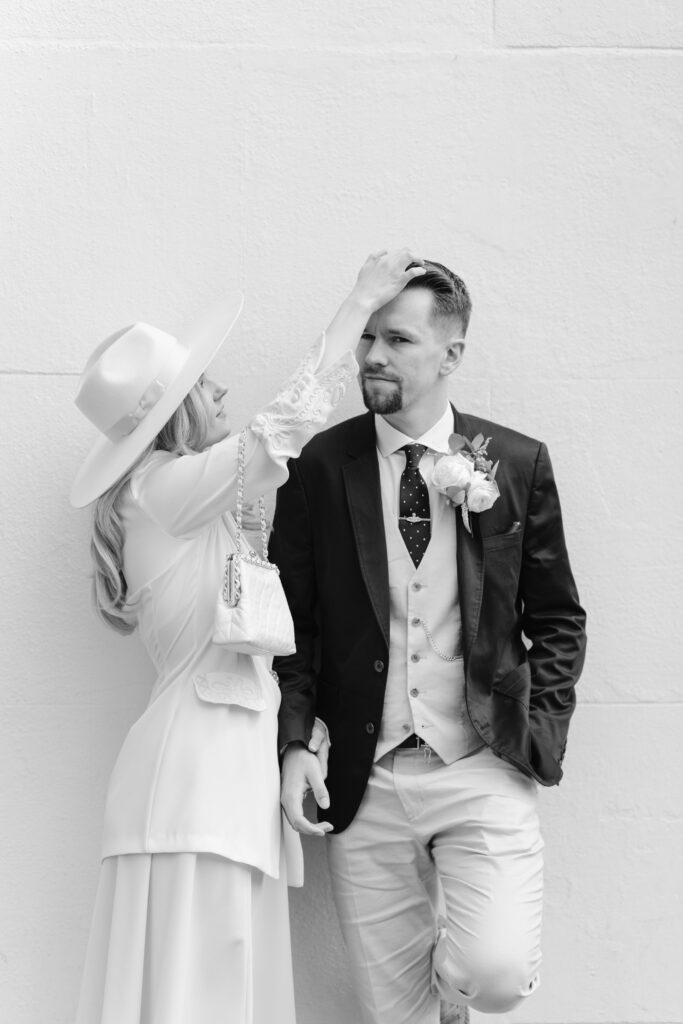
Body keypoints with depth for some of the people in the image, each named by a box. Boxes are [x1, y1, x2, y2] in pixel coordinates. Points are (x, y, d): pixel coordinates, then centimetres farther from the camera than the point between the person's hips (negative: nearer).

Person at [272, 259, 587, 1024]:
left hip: (484, 770, -1)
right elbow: (291, 621, 3)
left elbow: (557, 618, 8)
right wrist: (293, 744, -7)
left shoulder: (517, 463, 1)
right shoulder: (320, 467, 0)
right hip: (362, 781, 1)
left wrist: (539, 728, -4)